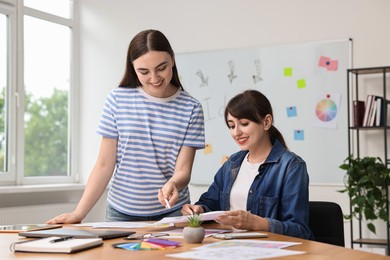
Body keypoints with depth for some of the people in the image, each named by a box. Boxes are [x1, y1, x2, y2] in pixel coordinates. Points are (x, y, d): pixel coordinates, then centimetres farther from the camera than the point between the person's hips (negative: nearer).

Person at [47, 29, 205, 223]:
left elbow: (183, 170, -6)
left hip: (171, 214, 0)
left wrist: (172, 185, -29)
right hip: (121, 213, 1)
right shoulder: (118, 100, -3)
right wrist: (78, 213, -9)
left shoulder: (191, 109, -4)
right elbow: (104, 165, -1)